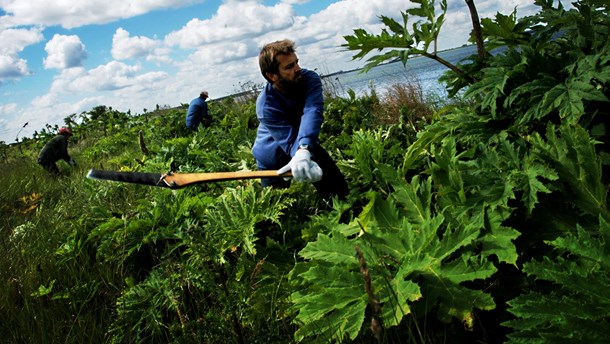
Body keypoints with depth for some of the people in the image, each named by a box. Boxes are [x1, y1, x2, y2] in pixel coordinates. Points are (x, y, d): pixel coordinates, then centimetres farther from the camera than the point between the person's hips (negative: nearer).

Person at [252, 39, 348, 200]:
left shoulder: (309, 79, -23)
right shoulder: (266, 105, -30)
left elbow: (312, 112, -42)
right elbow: (291, 141, -38)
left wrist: (303, 150, -60)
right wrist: (307, 162, -61)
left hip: (308, 146, 3)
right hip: (273, 160, -3)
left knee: (339, 190, -2)